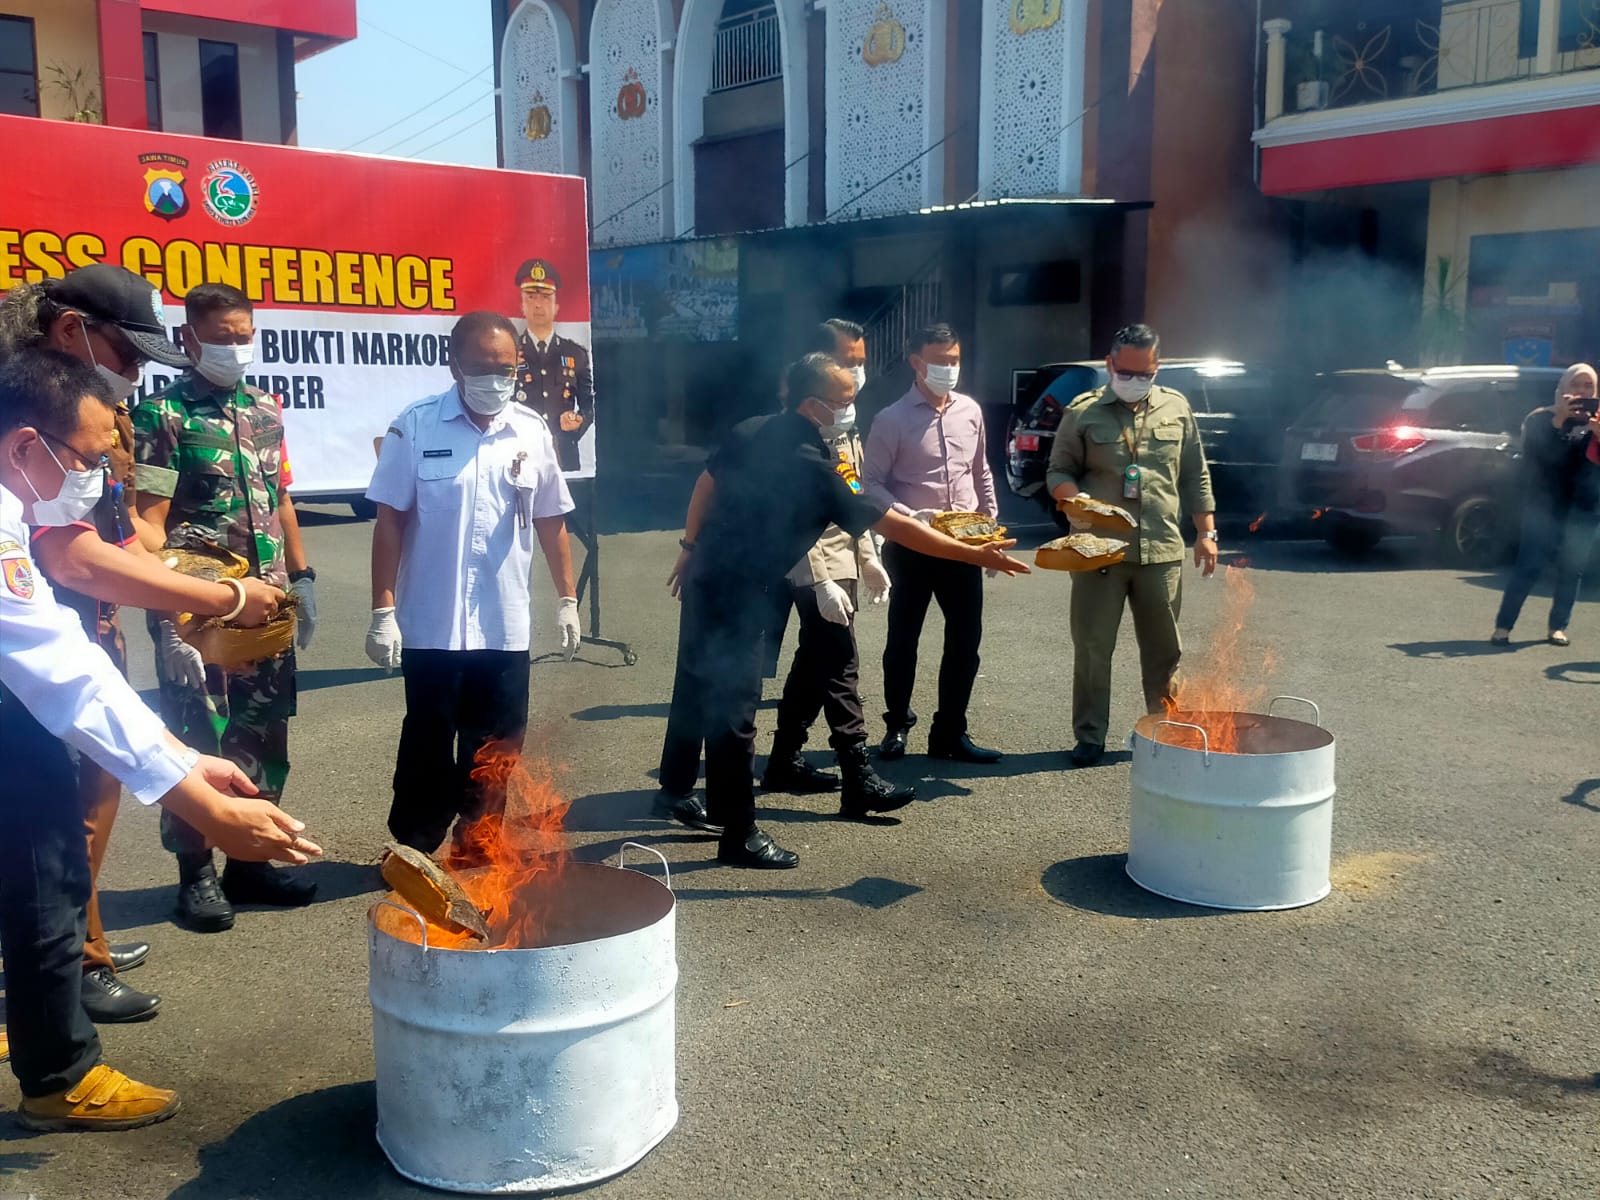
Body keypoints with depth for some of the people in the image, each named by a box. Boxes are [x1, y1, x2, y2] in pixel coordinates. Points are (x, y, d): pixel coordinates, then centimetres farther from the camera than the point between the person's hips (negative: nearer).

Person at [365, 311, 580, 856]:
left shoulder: (532, 431, 2)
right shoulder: (415, 427, -7)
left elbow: (551, 521, 10)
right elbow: (390, 522, -6)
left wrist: (567, 598, 10)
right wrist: (383, 611, -9)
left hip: (505, 626, 3)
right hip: (431, 624, -3)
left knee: (496, 747, 12)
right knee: (428, 745, 10)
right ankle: (414, 849, 25)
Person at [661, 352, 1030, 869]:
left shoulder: (750, 431, 0)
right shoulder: (813, 468, -21)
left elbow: (706, 483, 11)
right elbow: (894, 526, -21)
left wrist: (693, 546, 24)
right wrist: (975, 555, -17)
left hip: (704, 575, 9)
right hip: (736, 595, -9)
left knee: (699, 687, 20)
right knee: (733, 709, -1)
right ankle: (739, 836, 8)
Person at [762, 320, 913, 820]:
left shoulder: (846, 422, 14)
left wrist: (868, 557, 17)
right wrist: (822, 582, -24)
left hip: (844, 559, 10)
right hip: (818, 564, -10)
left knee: (813, 664, 15)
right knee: (839, 666, -9)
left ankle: (784, 763, 26)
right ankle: (859, 782, -6)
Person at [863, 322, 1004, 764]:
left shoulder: (970, 411, 7)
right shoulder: (893, 419, -8)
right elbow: (871, 483, -8)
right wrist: (909, 517, -22)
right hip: (911, 545, -4)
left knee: (965, 639, 5)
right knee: (903, 638, 7)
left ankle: (949, 732, 17)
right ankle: (897, 725, 25)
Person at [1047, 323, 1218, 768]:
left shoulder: (1175, 407, 10)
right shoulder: (1084, 412, 2)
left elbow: (1195, 476, 14)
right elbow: (1058, 473, 5)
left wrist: (1206, 532, 9)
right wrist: (1076, 499, -16)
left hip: (1162, 551, 2)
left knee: (1164, 650, 10)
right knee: (1092, 648, 3)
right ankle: (1090, 737, 13)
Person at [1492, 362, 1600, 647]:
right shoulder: (1541, 418, 1)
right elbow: (1534, 453, -15)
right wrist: (1558, 420, -24)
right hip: (1545, 505, -4)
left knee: (1571, 570, 2)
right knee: (1529, 566, -9)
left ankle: (1558, 627, 10)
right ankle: (1503, 626, -7)